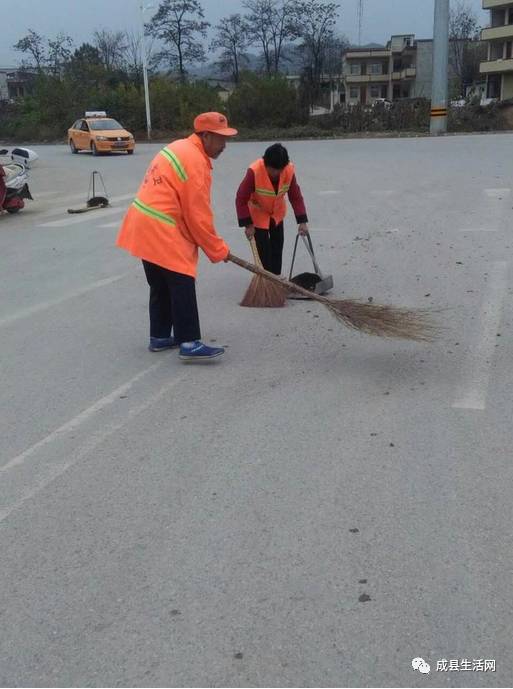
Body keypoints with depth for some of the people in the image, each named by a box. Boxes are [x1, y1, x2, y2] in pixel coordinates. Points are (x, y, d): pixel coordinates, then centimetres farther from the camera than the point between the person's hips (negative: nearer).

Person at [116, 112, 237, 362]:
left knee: (161, 286, 17)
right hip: (161, 231, -10)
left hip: (145, 225, 10)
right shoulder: (196, 162, -15)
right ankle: (189, 344, -7)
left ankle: (159, 337, 24)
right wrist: (218, 250, -5)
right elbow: (198, 216, -15)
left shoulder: (179, 147, 14)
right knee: (182, 286, -7)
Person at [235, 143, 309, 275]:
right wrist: (248, 224, -26)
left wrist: (302, 221, -20)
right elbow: (241, 199, -27)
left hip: (277, 213, 5)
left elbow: (296, 196, -14)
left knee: (277, 246, 16)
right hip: (258, 214, -5)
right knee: (263, 249, -6)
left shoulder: (289, 170, -25)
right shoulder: (254, 171, -36)